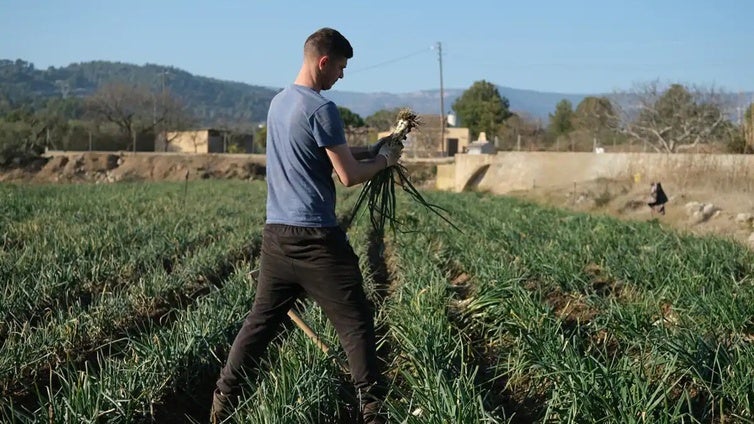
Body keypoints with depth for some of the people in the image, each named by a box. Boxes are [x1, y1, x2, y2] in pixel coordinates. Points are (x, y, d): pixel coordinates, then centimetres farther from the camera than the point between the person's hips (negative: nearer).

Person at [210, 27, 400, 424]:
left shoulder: (278, 102, 14)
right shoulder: (320, 108, -13)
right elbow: (349, 176, -12)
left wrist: (370, 148, 18)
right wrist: (383, 159, 5)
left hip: (276, 232, 8)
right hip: (315, 237, -8)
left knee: (261, 318, 14)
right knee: (355, 322, 0)